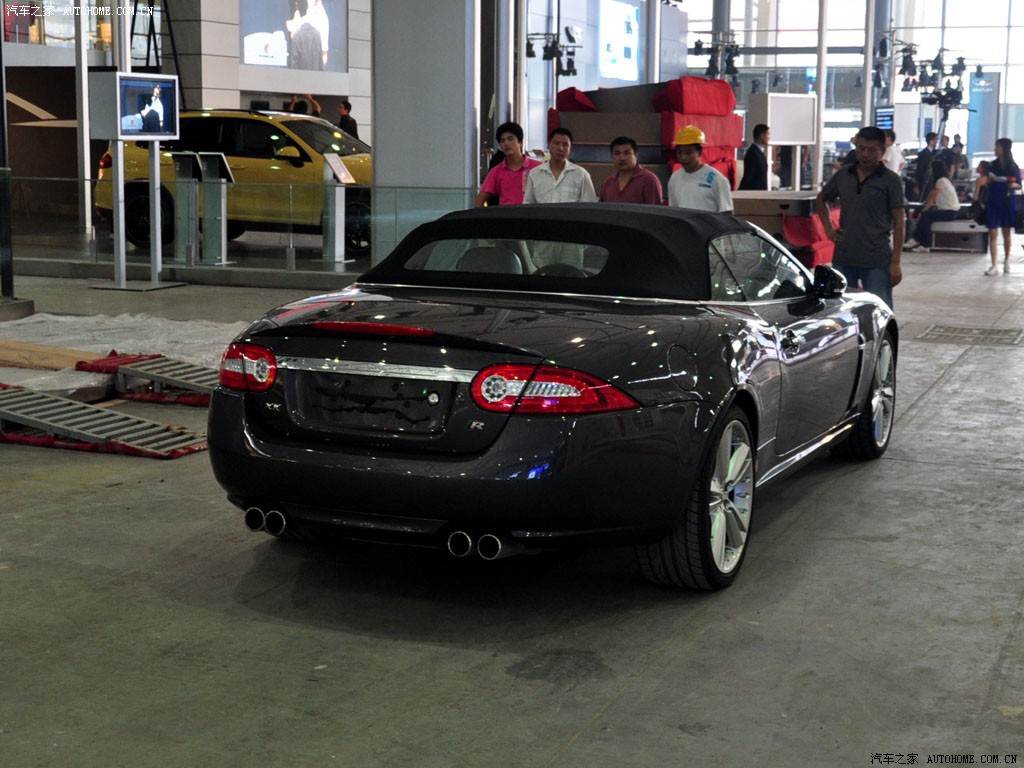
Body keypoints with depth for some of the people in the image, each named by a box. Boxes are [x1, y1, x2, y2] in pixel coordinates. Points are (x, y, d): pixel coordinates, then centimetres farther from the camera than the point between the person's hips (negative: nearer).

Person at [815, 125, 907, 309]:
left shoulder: (890, 180, -3)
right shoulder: (843, 175, 8)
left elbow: (899, 222, -4)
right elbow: (821, 199, 25)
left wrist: (896, 262, -9)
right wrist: (828, 228, 11)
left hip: (876, 261, -4)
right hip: (843, 259, 4)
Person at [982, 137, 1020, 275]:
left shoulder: (1013, 167, -2)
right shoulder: (992, 165, 2)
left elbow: (1019, 185, 2)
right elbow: (986, 183, 7)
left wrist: (1013, 185, -19)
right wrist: (989, 179, -14)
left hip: (1008, 202, -1)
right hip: (992, 202, 1)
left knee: (1007, 233, 12)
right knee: (993, 234, -5)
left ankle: (1006, 260, 31)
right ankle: (994, 265, -6)